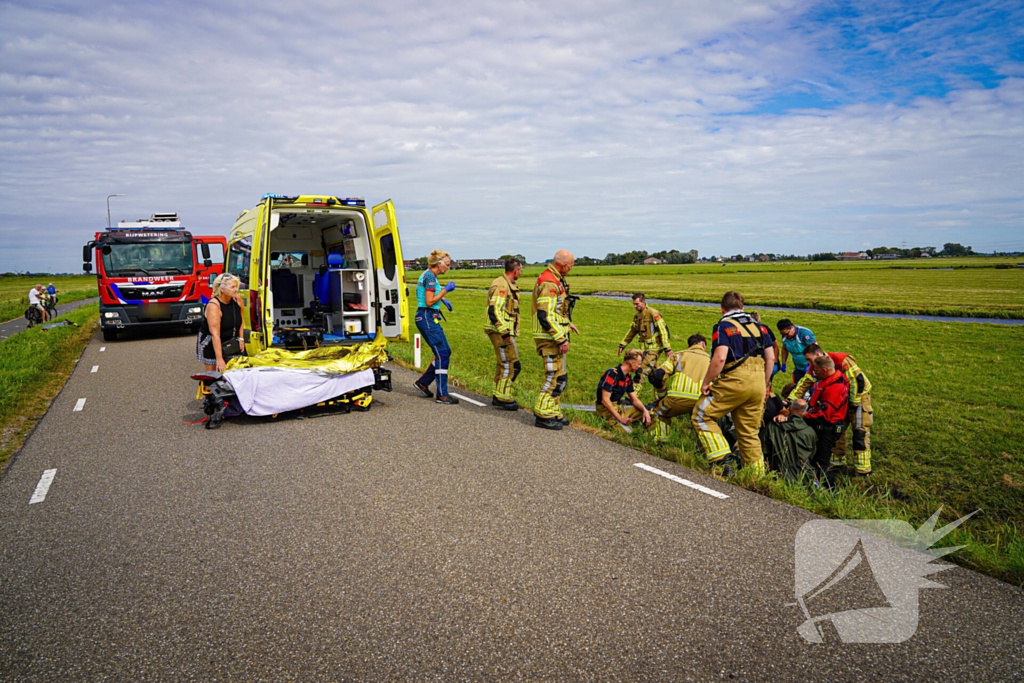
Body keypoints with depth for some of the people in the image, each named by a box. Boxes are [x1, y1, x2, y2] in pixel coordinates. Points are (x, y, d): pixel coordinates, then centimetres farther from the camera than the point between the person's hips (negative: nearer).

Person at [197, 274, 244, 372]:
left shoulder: (237, 300, -5)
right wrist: (219, 359, -35)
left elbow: (240, 320, 17)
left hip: (230, 342, 6)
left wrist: (241, 338, 9)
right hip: (210, 344, -5)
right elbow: (215, 334, -31)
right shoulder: (213, 306, -25)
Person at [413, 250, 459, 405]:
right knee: (442, 354, -10)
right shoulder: (430, 276, -15)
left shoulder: (429, 275, 16)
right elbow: (429, 302, -20)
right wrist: (445, 290, -12)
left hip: (430, 319, 10)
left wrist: (443, 299, 24)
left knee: (445, 352, 12)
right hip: (427, 318, -10)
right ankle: (441, 395, -6)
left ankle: (422, 383, 20)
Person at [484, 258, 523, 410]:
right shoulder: (501, 285, -17)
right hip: (500, 331, -11)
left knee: (504, 363, 15)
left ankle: (497, 396, 23)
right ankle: (504, 398, -1)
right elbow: (494, 310, -24)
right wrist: (504, 332, -27)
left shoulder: (508, 284, 16)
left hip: (504, 331, 11)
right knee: (511, 364, -8)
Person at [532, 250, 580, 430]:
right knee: (554, 376, -7)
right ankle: (543, 416, 2)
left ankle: (554, 413, 23)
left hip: (555, 336, 11)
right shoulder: (549, 283, -20)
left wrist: (567, 323, 24)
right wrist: (561, 339, -24)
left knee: (560, 376, 15)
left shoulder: (555, 280, 15)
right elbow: (544, 315, -26)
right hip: (550, 338, -11)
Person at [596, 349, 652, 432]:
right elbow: (605, 400, -24)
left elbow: (634, 400, 13)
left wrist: (645, 411, -7)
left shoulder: (628, 377, 9)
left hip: (618, 408, 8)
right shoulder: (611, 374, -20)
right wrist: (620, 418, -25)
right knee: (627, 432, -27)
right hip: (606, 409, -8)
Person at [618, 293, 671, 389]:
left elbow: (663, 330, -15)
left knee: (641, 372, -14)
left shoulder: (653, 314, -15)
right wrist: (622, 345, 17)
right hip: (645, 349, 8)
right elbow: (631, 331, 20)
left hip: (655, 349, -8)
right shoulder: (637, 316, 10)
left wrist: (667, 348, -16)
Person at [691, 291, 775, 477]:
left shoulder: (724, 326, -3)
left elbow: (720, 358, -17)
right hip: (758, 382, 7)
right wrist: (765, 385, 25)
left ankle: (723, 459, -8)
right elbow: (771, 357, 17)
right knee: (749, 432, 15)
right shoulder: (757, 325, 18)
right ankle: (757, 475, 19)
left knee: (701, 416, 4)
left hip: (735, 381, -7)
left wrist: (705, 383, -8)